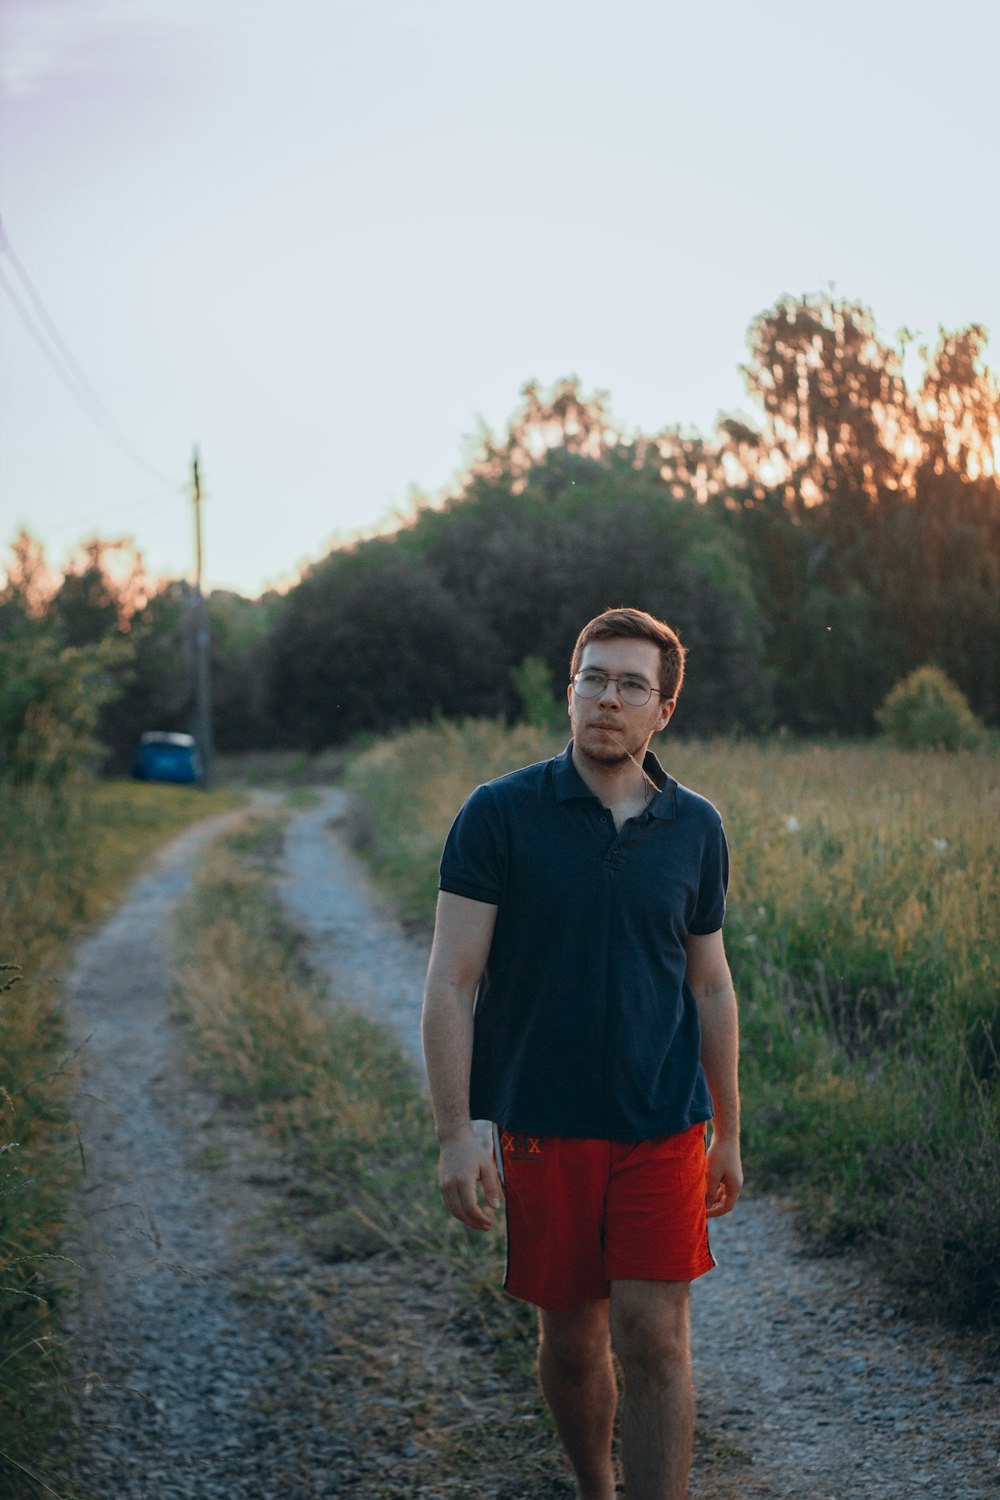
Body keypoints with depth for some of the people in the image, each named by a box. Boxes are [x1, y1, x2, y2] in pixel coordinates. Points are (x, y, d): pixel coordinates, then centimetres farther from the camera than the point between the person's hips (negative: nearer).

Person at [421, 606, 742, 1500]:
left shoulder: (695, 829, 4)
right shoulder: (500, 815, -5)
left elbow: (710, 989, 12)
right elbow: (451, 983, -7)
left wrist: (729, 1135, 14)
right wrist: (455, 1134, -13)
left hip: (663, 1128, 1)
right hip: (544, 1127, -1)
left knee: (654, 1341, -5)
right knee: (571, 1338, 12)